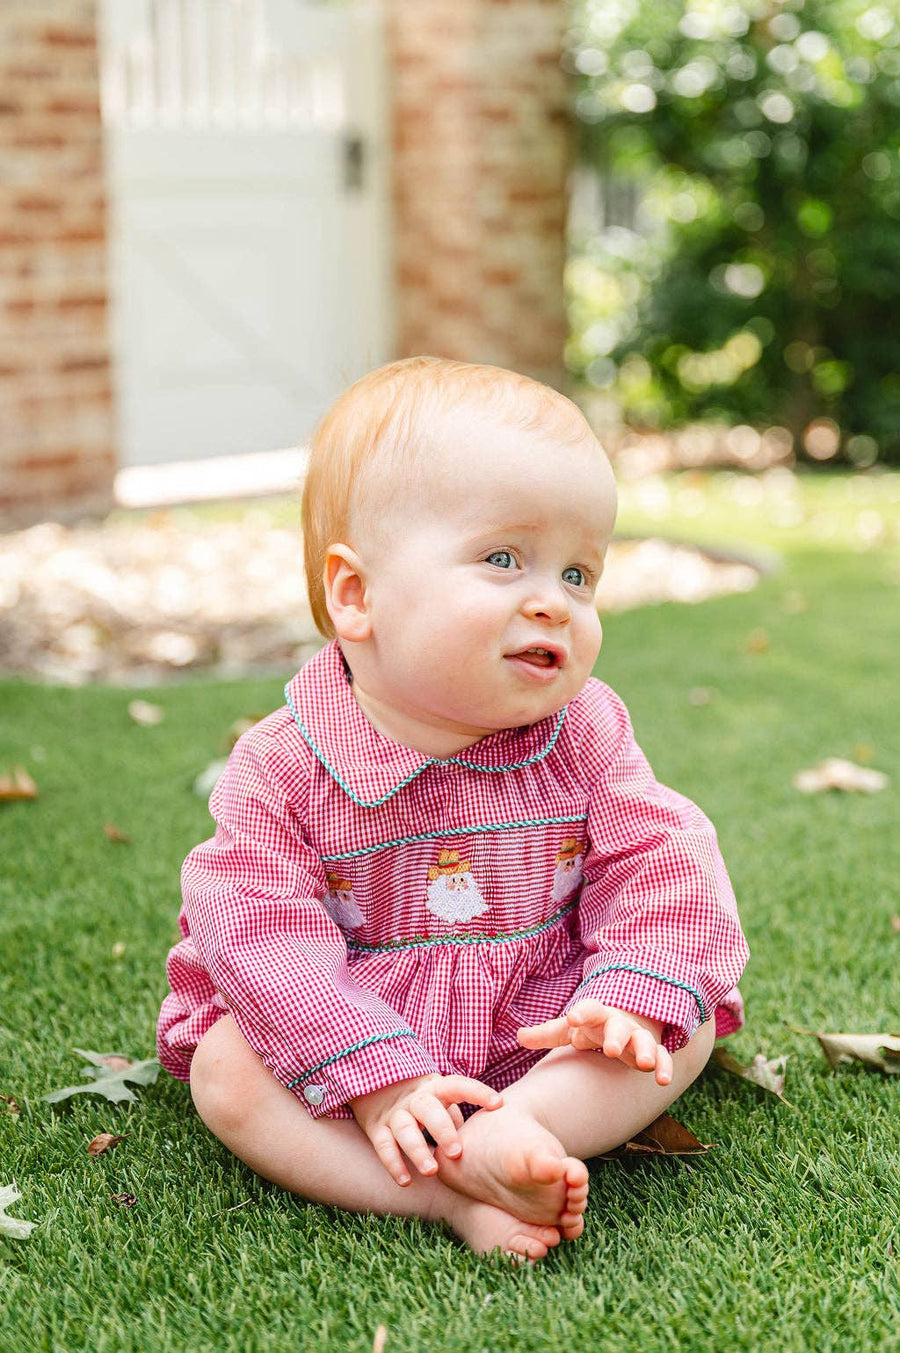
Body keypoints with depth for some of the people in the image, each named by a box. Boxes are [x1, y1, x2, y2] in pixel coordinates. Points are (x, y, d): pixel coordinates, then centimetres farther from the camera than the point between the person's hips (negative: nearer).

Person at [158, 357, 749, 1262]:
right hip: (352, 1035, -2)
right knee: (227, 1074, -25)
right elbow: (256, 930, -20)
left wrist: (634, 995, -27)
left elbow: (658, 863, -8)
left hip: (540, 1036, 2)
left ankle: (506, 1134, -36)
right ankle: (450, 1197, -36)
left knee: (684, 1026, -17)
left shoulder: (585, 736, -7)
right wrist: (374, 1081, -29)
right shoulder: (285, 767, -15)